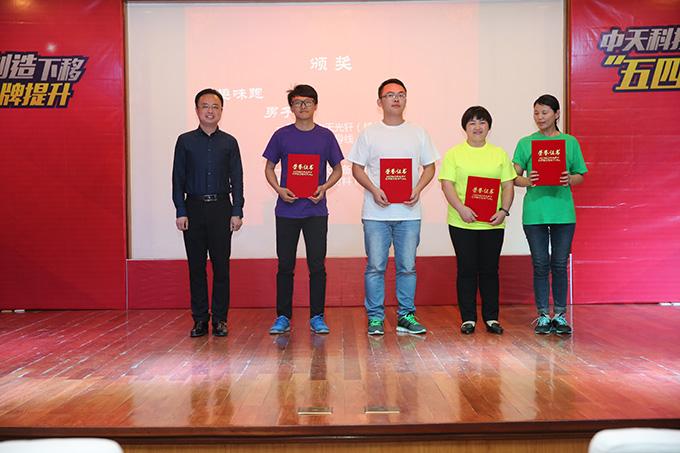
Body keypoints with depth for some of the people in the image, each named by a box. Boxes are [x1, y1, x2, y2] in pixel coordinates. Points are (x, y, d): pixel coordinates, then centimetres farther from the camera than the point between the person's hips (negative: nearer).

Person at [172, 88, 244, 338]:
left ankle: (219, 319, 10)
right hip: (194, 207, 0)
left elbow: (237, 179, 6)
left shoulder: (229, 142, 7)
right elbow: (178, 178, 4)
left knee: (221, 265, 1)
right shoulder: (185, 141, 6)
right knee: (196, 266, 4)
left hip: (221, 207, 0)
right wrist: (181, 212, -4)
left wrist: (237, 212, -2)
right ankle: (200, 319, 12)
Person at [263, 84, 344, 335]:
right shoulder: (281, 135, 5)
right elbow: (269, 168, 11)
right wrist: (279, 189, -8)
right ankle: (283, 316, 15)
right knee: (285, 265, 5)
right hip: (287, 210, 0)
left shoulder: (325, 136, 5)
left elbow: (337, 169, 12)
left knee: (317, 265, 1)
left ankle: (317, 317, 12)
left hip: (316, 210, 0)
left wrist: (324, 188, -7)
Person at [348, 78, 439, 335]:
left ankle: (406, 316, 16)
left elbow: (429, 167, 12)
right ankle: (375, 317, 11)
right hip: (376, 212, -1)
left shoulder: (418, 133, 10)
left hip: (409, 212, 2)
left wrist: (418, 189, -6)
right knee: (375, 266, 1)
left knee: (407, 266, 6)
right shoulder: (369, 134, 6)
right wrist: (374, 190, -11)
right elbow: (357, 168, 5)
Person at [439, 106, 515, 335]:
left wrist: (504, 210, -7)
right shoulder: (454, 154, 4)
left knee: (490, 270, 7)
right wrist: (461, 208, -18)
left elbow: (508, 185, 8)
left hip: (492, 223, 2)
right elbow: (447, 184, -4)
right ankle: (468, 318, 12)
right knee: (466, 269, 3)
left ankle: (491, 318, 17)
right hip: (462, 222, -2)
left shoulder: (500, 154, 11)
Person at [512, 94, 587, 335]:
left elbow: (581, 176, 9)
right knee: (540, 265, 4)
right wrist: (527, 181, -18)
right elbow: (514, 177, 3)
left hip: (563, 211, 1)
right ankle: (543, 316, 14)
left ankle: (560, 315, 16)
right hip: (534, 212, 0)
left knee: (560, 265, 5)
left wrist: (569, 179, -12)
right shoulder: (525, 143, 7)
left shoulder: (570, 142, 9)